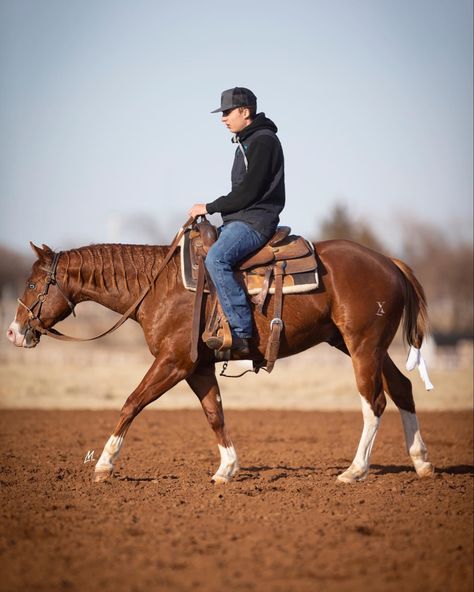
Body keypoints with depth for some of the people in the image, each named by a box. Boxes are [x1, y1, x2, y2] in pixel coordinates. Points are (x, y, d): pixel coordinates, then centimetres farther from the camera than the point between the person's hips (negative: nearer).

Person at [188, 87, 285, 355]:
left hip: (255, 220, -11)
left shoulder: (263, 141, -13)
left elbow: (248, 192, -19)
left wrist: (210, 208, -12)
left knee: (216, 259, -32)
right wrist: (211, 209, 14)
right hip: (240, 219, 11)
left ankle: (242, 334, -34)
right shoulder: (247, 141, 20)